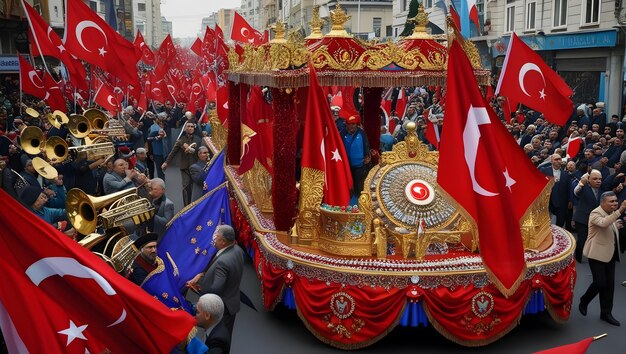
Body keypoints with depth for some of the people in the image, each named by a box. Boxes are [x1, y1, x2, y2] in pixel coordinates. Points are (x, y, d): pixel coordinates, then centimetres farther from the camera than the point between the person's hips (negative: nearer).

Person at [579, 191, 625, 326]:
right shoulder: (596, 213, -16)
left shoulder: (611, 213, 9)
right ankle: (584, 301, 18)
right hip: (597, 253, -8)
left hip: (610, 254, 8)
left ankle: (606, 313, 16)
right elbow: (603, 223, -39)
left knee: (609, 284, 7)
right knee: (600, 282, -9)